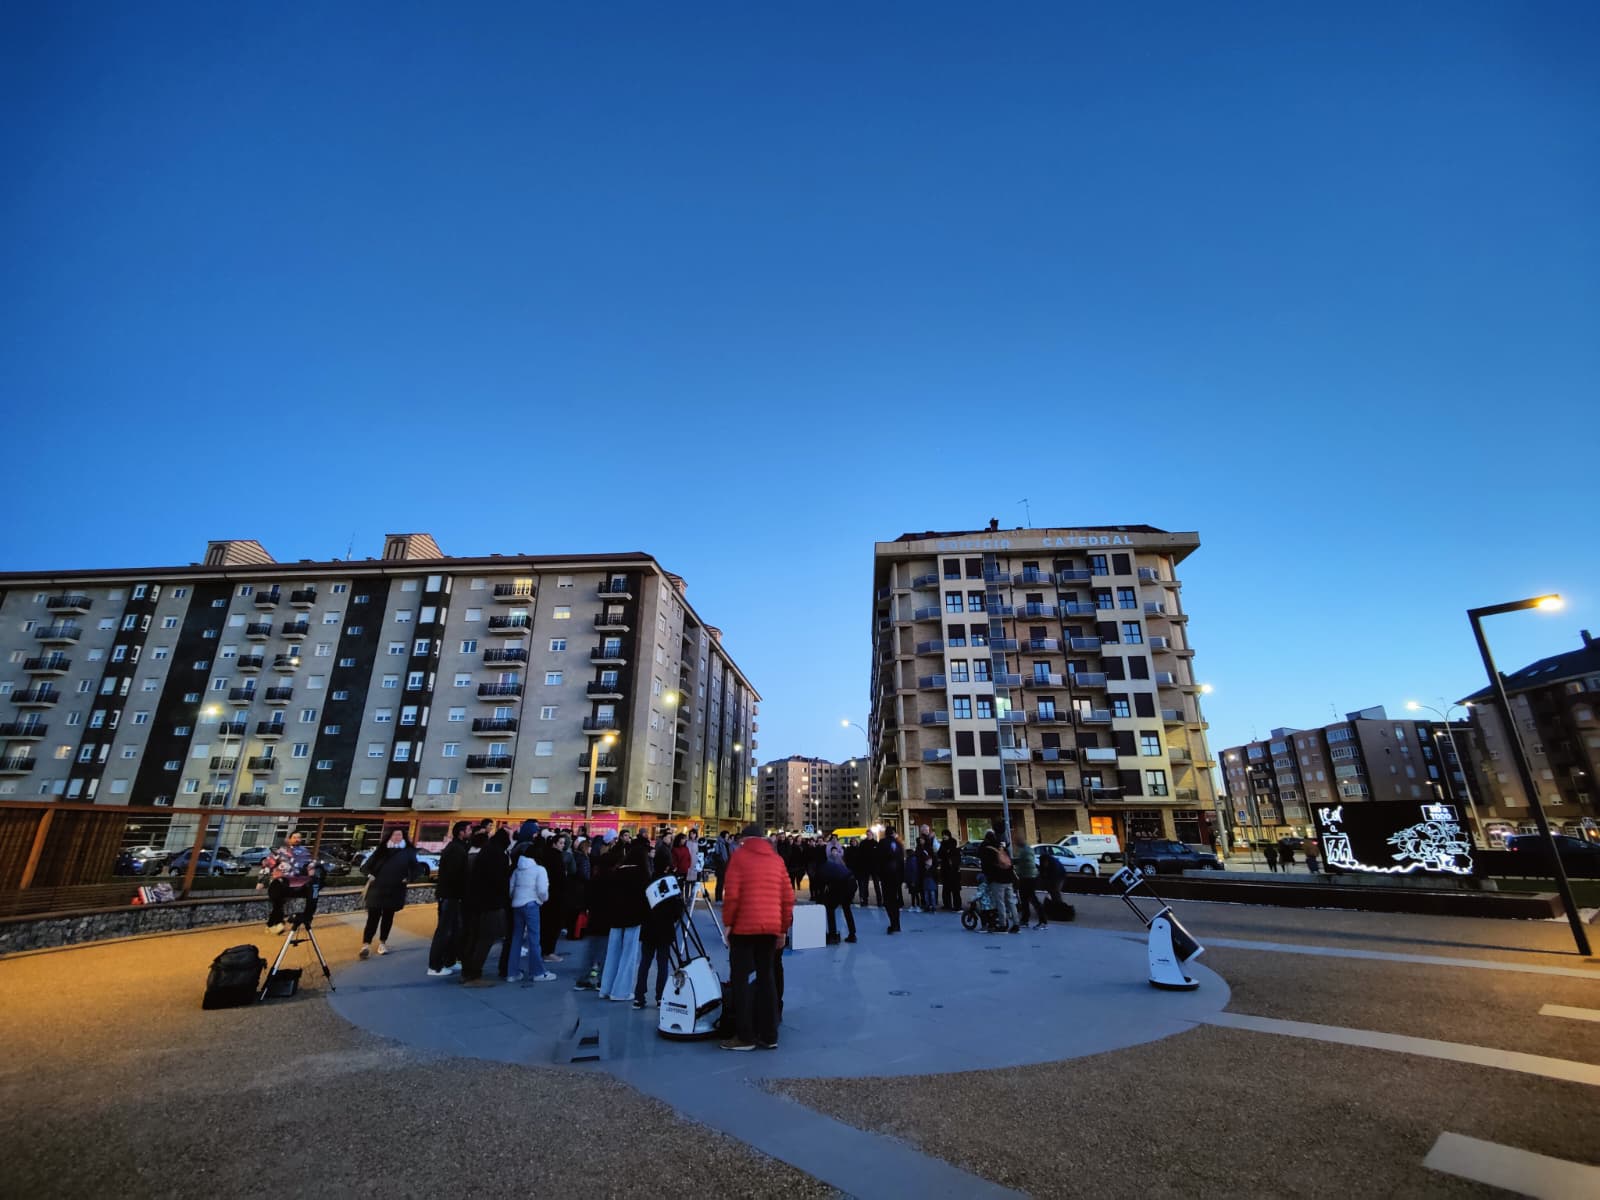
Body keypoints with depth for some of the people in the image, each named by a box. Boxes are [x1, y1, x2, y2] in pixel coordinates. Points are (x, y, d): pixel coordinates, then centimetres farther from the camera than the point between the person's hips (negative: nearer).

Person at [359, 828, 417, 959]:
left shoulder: (408, 852, 3)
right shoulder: (382, 850, 4)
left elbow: (415, 868, 6)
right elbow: (366, 865, 8)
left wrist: (408, 878, -9)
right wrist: (369, 874, -10)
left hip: (395, 890, 1)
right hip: (377, 889, -1)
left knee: (388, 917, 10)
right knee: (373, 916, -7)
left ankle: (382, 943, 22)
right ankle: (366, 944, -4)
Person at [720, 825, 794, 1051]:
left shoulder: (739, 855, 0)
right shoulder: (776, 859, 12)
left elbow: (731, 894, -9)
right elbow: (788, 897, 9)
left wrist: (727, 923, 0)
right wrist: (783, 928, 15)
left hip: (744, 926, -4)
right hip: (771, 927, 5)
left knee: (740, 979, 5)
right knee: (766, 977, 13)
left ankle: (745, 1036, 8)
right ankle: (769, 1036, 17)